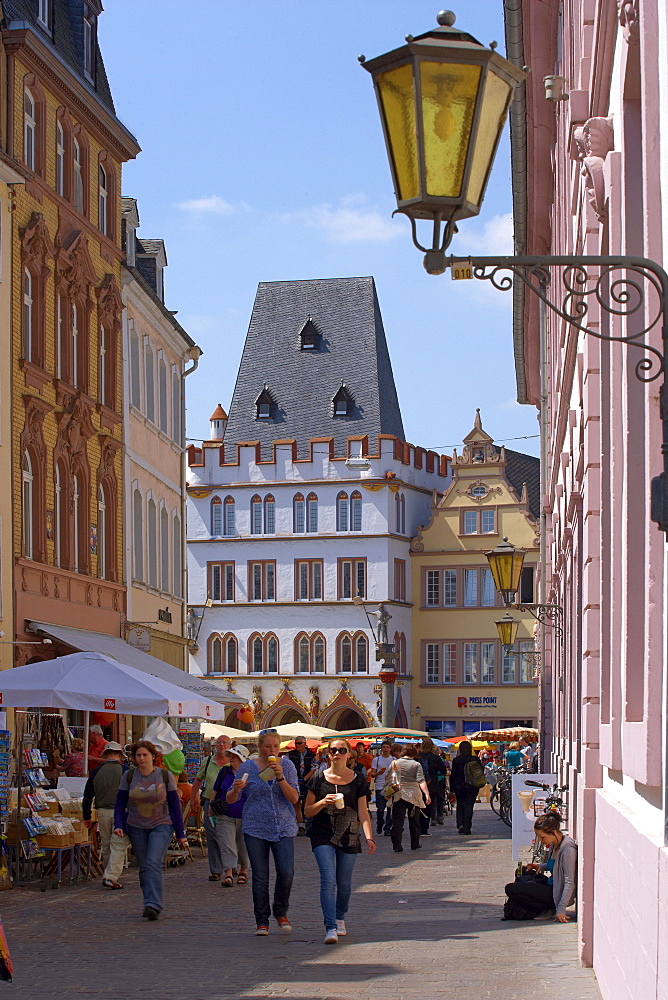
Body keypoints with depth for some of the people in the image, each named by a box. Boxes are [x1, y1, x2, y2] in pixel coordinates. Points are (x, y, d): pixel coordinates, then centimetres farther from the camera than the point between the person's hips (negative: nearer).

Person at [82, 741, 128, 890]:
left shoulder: (96, 772, 5)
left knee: (106, 846, 15)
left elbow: (87, 796, 9)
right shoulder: (125, 770, -4)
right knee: (119, 846, -2)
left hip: (102, 812, 4)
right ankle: (110, 877, -11)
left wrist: (87, 817, 17)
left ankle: (110, 876, 23)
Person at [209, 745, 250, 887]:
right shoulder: (224, 771, 5)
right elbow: (215, 791, 15)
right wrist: (212, 804, 6)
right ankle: (228, 875, -17)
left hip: (244, 817, -1)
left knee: (243, 846, 11)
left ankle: (243, 871, 31)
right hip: (225, 816, 1)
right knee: (227, 845, -11)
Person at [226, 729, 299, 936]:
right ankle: (261, 921, 12)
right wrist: (235, 790, -19)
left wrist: (280, 777, -17)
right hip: (255, 828, 0)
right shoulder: (248, 767, 2)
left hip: (283, 827, 0)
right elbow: (230, 799, 4)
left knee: (286, 872, -12)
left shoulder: (287, 765, 4)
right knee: (260, 878, 0)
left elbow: (294, 798, -3)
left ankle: (281, 913, 11)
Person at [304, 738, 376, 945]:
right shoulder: (319, 779, 3)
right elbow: (307, 811, 6)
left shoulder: (358, 780, 5)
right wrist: (323, 802, -14)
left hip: (349, 837, 1)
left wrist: (369, 837, -11)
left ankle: (340, 919, 33)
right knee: (328, 879, -15)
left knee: (344, 883, 8)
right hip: (323, 836, -1)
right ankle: (330, 927, -18)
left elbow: (363, 813, 3)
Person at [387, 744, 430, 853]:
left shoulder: (395, 763, 4)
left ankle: (397, 846, -8)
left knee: (397, 821, -1)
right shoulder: (417, 765, -2)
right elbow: (421, 781, -12)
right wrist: (427, 794, -15)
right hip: (413, 794, -1)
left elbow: (388, 779, 6)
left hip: (398, 795, 1)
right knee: (414, 821, 14)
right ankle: (415, 845, 21)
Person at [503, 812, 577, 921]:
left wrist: (561, 910, -27)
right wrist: (541, 867, 3)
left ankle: (545, 912, -9)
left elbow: (569, 883, -24)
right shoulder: (554, 845, 3)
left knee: (511, 889, -15)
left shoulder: (568, 849, -24)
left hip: (556, 895, -10)